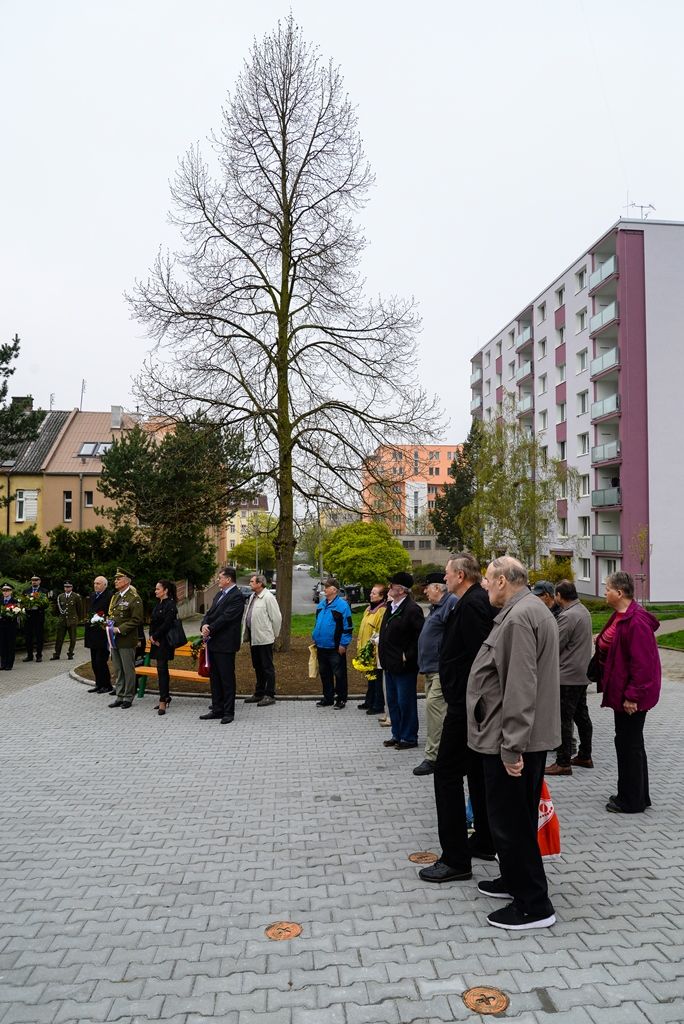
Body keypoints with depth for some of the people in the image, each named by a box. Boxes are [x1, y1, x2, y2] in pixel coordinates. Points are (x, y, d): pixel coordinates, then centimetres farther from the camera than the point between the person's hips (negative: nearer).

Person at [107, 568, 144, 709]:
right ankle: (120, 696, 22)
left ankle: (128, 698, 10)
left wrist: (119, 629, -19)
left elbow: (136, 620, -16)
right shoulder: (115, 597, 14)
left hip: (126, 640, -8)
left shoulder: (134, 598, -11)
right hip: (114, 639, 8)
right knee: (118, 670, 14)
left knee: (128, 670, 1)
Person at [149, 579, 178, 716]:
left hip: (165, 642, -8)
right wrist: (151, 636, -1)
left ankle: (162, 701, -6)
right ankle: (166, 697, 21)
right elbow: (152, 621, 14)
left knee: (162, 669, -9)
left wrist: (155, 636, -13)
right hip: (156, 641, 8)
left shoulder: (170, 605, -13)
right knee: (162, 669, 12)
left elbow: (167, 624, -20)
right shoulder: (158, 604, 14)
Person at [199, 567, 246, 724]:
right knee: (214, 678, 14)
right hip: (213, 642, 9)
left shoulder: (237, 596, -13)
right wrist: (204, 625, -7)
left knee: (227, 679, -1)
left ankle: (229, 712, 6)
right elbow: (210, 613, 12)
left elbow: (226, 617, -19)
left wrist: (210, 629, -14)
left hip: (225, 644, -9)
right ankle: (217, 709, 23)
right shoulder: (220, 594, 16)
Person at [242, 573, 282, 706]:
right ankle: (259, 694, 26)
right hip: (253, 638, 9)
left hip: (264, 638, -9)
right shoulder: (252, 597, 14)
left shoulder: (268, 597, -14)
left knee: (267, 667, -1)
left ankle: (269, 695, 5)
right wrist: (246, 635, 13)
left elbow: (276, 617, -14)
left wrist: (274, 634, -5)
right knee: (257, 667, 16)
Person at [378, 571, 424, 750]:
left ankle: (409, 738, 14)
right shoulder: (390, 607, 10)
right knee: (392, 702, 16)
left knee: (406, 702, 2)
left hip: (404, 666, -9)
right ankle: (397, 735, 28)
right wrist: (381, 647, 13)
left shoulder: (412, 609, -18)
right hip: (390, 664, 9)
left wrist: (408, 655, -19)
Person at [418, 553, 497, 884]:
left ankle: (455, 859, 0)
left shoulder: (469, 605, -19)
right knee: (478, 771, 19)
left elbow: (478, 657, -26)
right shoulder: (482, 602, 12)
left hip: (465, 704, -11)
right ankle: (484, 842, 31)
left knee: (447, 774, -4)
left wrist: (461, 698, -22)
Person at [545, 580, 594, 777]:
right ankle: (585, 756, 25)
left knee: (563, 719, -3)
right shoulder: (584, 611, 11)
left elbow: (555, 646, -18)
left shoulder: (567, 616, -20)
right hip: (582, 674, 10)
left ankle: (563, 763, 1)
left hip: (568, 676, -10)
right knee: (581, 715, 16)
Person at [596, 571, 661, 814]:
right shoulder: (619, 616, 9)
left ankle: (631, 801, 15)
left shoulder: (636, 621, -23)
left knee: (628, 744, 1)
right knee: (631, 743, 19)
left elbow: (642, 663, -24)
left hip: (632, 697, -10)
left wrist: (632, 696, -22)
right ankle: (638, 796, 32)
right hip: (621, 691, 10)